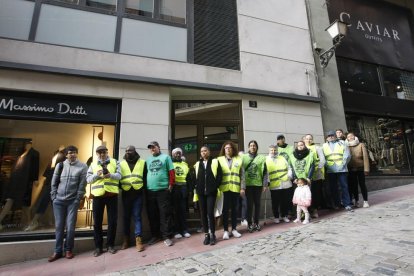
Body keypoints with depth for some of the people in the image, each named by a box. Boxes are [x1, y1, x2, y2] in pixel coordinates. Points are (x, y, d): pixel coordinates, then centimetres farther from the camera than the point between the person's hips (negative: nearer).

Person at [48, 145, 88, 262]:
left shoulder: (82, 166, -4)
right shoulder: (60, 165, 5)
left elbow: (82, 185, -6)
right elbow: (54, 182, 8)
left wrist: (77, 200, -9)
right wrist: (54, 197, 1)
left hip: (73, 201, -2)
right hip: (58, 200, 3)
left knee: (70, 227, 0)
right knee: (59, 226, 9)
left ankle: (68, 249, 18)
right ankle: (58, 251, 22)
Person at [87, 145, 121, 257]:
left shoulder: (115, 162, 8)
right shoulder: (93, 165, 13)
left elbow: (119, 175, -3)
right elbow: (88, 179, 4)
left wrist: (110, 175, -24)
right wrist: (96, 175, -16)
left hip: (112, 194, -1)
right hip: (97, 195, 1)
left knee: (112, 221, 4)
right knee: (97, 222, 7)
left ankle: (110, 245, 19)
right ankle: (98, 247, 20)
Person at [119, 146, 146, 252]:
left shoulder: (142, 162, 7)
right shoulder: (121, 164, 11)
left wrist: (143, 187, -3)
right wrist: (121, 187, -1)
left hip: (138, 193, -2)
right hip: (126, 193, 2)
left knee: (137, 216, -1)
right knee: (126, 216, 10)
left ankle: (138, 240, 2)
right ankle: (126, 239, 21)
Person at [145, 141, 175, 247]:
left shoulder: (165, 157, 3)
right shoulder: (148, 160, 15)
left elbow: (171, 172, -2)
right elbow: (145, 174, 17)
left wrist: (170, 185, -7)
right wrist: (146, 186, 8)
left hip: (163, 190, -4)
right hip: (150, 191, 5)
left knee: (165, 213, -1)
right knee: (152, 214, 11)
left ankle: (166, 236, 8)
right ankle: (154, 235, 25)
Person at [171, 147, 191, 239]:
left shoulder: (185, 165, 16)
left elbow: (189, 178, 16)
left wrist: (188, 188, 8)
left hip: (183, 188, 3)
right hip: (174, 188, -3)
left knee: (183, 210, 7)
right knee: (175, 210, 2)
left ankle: (184, 230, 15)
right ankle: (177, 231, 11)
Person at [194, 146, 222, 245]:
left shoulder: (215, 162, 4)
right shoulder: (197, 164, 13)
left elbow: (219, 175, -1)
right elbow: (195, 177, 14)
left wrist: (215, 186, -8)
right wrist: (197, 187, 1)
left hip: (211, 192, -3)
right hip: (201, 192, 3)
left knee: (210, 213, -7)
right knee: (203, 213, 6)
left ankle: (212, 234, 7)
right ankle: (206, 234, 17)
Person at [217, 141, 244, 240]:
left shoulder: (238, 159, 6)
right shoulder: (219, 159, 3)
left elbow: (242, 175, 7)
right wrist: (217, 187, -4)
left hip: (235, 188, 1)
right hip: (224, 188, -1)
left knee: (234, 209, 11)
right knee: (225, 209, 4)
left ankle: (234, 229, 24)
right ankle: (225, 230, 15)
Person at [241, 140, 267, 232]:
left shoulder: (261, 158, 3)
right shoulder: (244, 157, -1)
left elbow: (264, 172, 4)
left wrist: (265, 184, 0)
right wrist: (242, 186, -9)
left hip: (258, 184, 2)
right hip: (248, 184, -1)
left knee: (257, 203, 11)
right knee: (249, 204, 3)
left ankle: (256, 223, 25)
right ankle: (249, 224, 16)